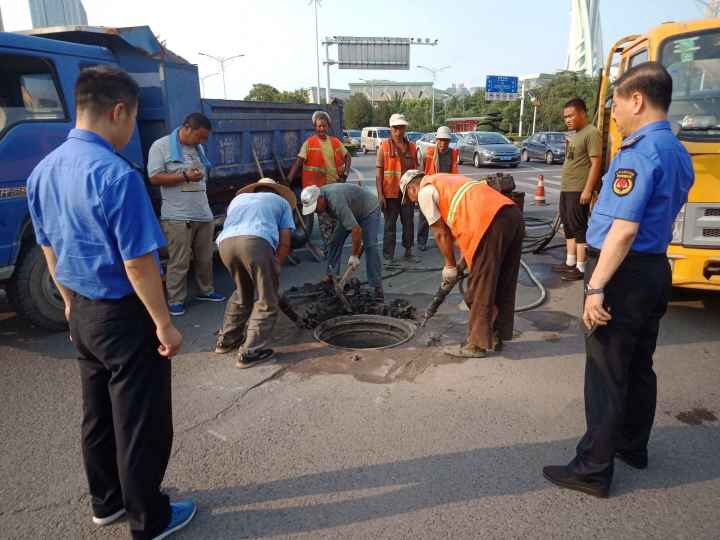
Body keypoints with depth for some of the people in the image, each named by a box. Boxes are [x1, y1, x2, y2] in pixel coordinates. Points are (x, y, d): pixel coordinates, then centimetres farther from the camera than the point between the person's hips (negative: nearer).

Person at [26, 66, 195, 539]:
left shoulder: (44, 171, 3)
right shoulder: (116, 175, -24)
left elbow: (50, 249, 12)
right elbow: (138, 263, -23)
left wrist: (71, 302, 22)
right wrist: (164, 324, -14)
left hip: (83, 313, 9)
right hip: (125, 315, -8)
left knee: (97, 415, 22)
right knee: (141, 423, 8)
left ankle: (107, 502, 41)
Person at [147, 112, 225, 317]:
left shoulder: (198, 147, 15)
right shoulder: (161, 146, -5)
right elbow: (154, 177, -12)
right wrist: (185, 176, -16)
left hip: (204, 214, 6)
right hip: (178, 216, -6)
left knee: (205, 258, 14)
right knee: (179, 262, -3)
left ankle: (206, 290, 29)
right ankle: (176, 300, 8)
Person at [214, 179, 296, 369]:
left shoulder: (239, 198, 41)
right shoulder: (281, 202, 31)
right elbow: (284, 243, 18)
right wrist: (273, 270, 27)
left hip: (226, 242, 5)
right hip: (256, 241, -5)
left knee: (242, 293, 28)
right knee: (266, 301, 10)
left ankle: (226, 340, 36)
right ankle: (250, 352, 5)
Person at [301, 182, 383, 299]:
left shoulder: (336, 202, -41)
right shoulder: (319, 195, -12)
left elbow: (356, 229, -44)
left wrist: (354, 256, -35)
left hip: (369, 210, -9)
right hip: (352, 211, 9)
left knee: (370, 246, -20)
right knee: (336, 241, 3)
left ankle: (377, 286, -18)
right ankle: (330, 276, 14)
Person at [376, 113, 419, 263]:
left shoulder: (412, 147, 9)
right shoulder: (384, 147, -2)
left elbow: (415, 170, 13)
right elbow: (378, 172, -5)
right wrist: (380, 194, -12)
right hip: (390, 193, -3)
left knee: (409, 223, 9)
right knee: (390, 224, 4)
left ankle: (408, 252, 23)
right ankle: (388, 256, 12)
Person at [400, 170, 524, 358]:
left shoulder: (425, 192, 7)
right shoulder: (447, 182, 33)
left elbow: (441, 234, 6)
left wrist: (450, 266, 17)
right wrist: (464, 261, 31)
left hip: (492, 221, -9)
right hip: (514, 214, 9)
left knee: (480, 288, 0)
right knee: (503, 284, 16)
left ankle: (476, 344, 9)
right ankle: (496, 337, 28)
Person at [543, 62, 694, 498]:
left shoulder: (640, 153, -19)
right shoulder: (679, 153, 12)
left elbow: (624, 229, -26)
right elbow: (663, 215, 16)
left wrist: (596, 287, -25)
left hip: (625, 272, -10)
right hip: (657, 268, 10)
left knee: (607, 375, -1)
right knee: (639, 367, 20)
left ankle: (594, 470, 10)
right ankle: (633, 446, 36)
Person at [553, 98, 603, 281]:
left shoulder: (591, 133, -12)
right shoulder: (575, 134, 17)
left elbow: (595, 164, -18)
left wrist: (587, 190, -22)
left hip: (579, 190, -10)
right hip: (566, 189, 10)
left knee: (579, 228, -6)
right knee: (568, 227, 14)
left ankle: (580, 268, -1)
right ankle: (570, 263, 24)